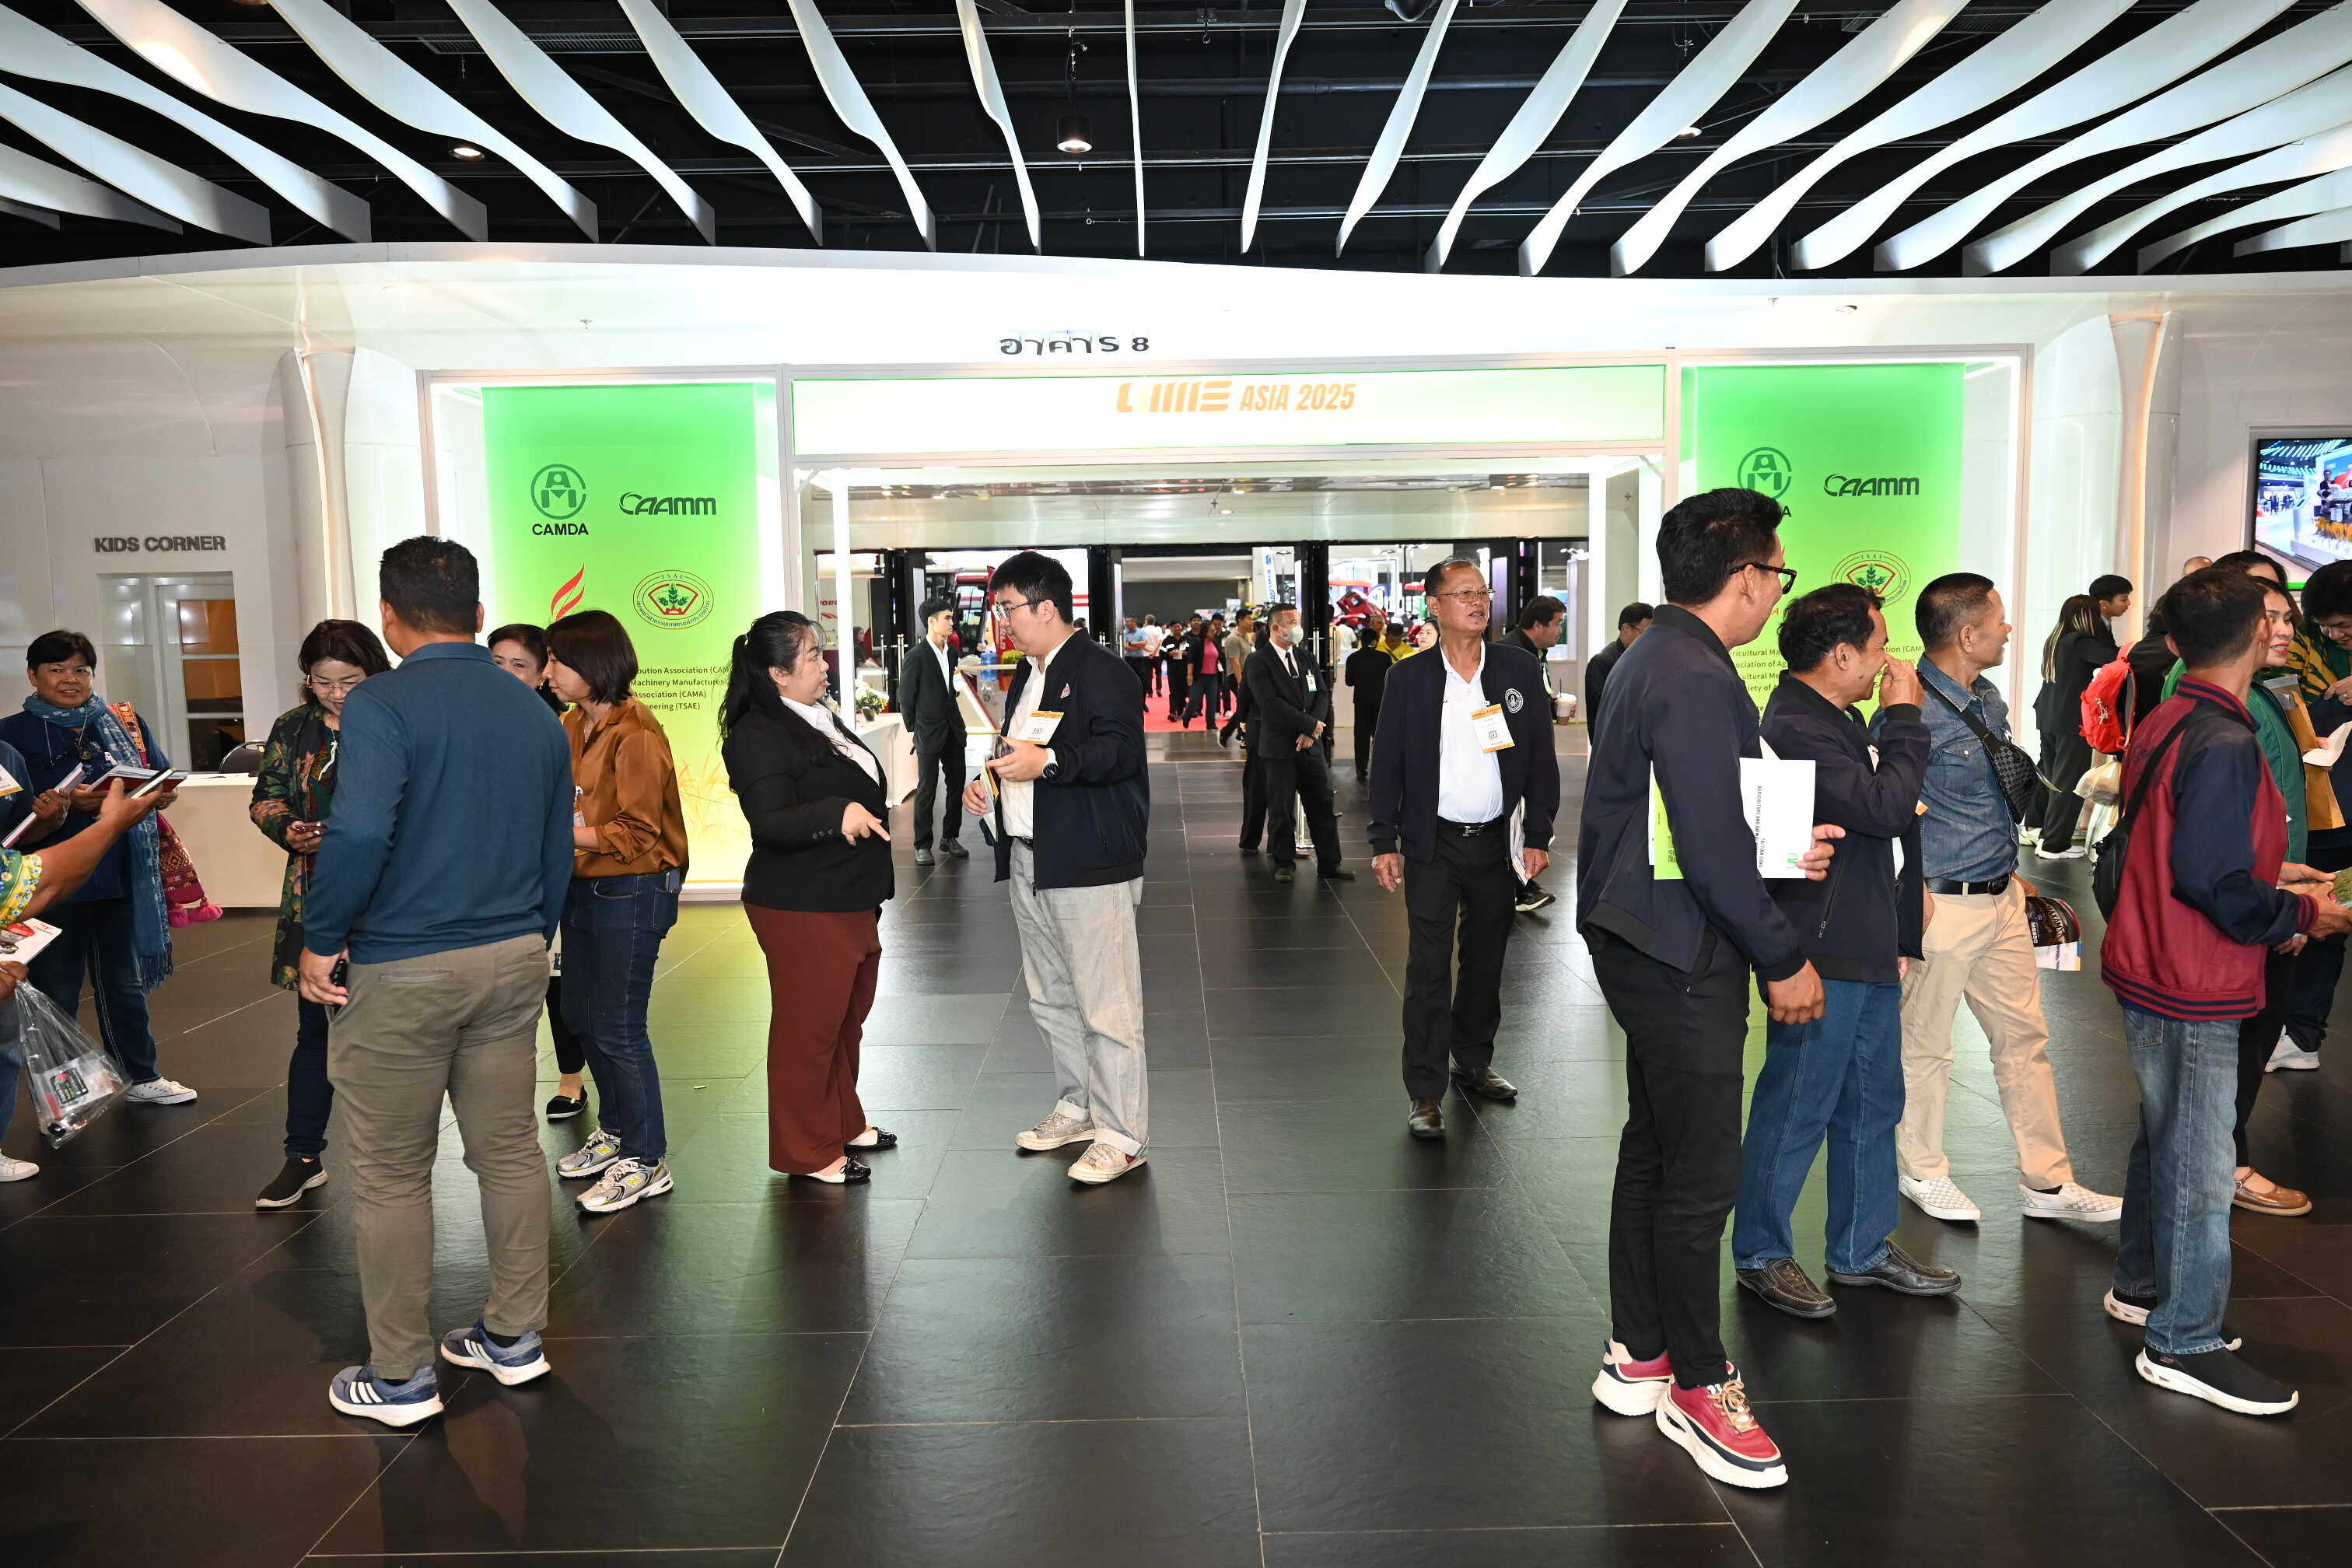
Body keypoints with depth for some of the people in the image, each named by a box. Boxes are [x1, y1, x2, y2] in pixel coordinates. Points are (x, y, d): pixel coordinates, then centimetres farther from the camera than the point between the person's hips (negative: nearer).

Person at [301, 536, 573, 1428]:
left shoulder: (382, 706, -12)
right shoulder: (535, 716, 7)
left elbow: (360, 831, -26)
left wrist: (320, 940, -13)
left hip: (401, 972, -6)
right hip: (514, 960, 6)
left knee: (391, 1174, 7)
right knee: (510, 1150, 15)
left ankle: (400, 1378, 18)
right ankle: (514, 1337, 27)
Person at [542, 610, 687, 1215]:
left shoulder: (634, 734, -18)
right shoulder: (573, 727, 8)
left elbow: (637, 833, -21)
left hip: (631, 893, -9)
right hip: (583, 888, 9)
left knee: (618, 1029, -2)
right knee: (583, 1017, 18)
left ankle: (646, 1161, 13)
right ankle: (615, 1131, 37)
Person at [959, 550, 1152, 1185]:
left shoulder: (1096, 670, -10)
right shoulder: (1029, 675, 20)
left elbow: (1120, 751, -21)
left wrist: (1047, 762, -28)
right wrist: (990, 786, 13)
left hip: (1088, 868, -10)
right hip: (1030, 863, 10)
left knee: (1106, 1006, -5)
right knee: (1051, 1000, 18)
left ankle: (1122, 1135, 4)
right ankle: (1078, 1108, 32)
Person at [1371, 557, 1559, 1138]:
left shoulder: (1519, 670, 2)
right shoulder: (1408, 678, -2)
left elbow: (1541, 757, 4)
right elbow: (1387, 764, 0)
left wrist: (1539, 834, 0)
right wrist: (1384, 843, -4)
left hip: (1497, 842, 2)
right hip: (1433, 844, -2)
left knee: (1486, 960, 14)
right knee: (1429, 968, -2)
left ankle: (1474, 1062, 32)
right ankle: (1425, 1093, 4)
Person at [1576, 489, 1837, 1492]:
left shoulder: (1659, 657, 12)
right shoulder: (1694, 678, -21)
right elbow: (1713, 847, -23)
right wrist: (1784, 960, -13)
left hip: (1650, 945, 11)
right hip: (1680, 954, -11)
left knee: (1654, 1149, 18)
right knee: (1700, 1173, 1)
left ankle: (1636, 1358, 30)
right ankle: (1696, 1386, 16)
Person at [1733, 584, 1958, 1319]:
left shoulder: (1841, 720, 15)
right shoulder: (1795, 728, -20)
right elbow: (1885, 807, -25)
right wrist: (1904, 717, -13)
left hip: (1869, 950, 11)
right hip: (1821, 957, -11)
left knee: (1874, 1103, 18)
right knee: (1796, 1108, 1)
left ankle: (1863, 1246, 32)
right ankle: (1761, 1254, 16)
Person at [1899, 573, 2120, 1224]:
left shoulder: (1989, 699, 9)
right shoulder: (1913, 711, -20)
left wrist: (2013, 874, 20)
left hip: (2001, 898, 9)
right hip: (1942, 903, -9)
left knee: (2025, 1037, 14)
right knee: (1924, 1044, 8)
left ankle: (2047, 1182, 25)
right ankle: (1923, 1172, 25)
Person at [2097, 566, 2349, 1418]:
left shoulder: (2169, 722, 7)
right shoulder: (2224, 745, -23)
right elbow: (2212, 885, -25)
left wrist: (2270, 874, 14)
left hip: (2150, 969, 10)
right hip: (2192, 990, -10)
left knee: (2165, 1136, 22)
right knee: (2199, 1162, 1)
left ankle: (2143, 1286, 36)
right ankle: (2184, 1342, 12)